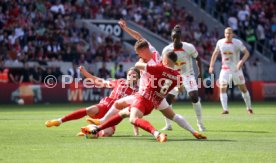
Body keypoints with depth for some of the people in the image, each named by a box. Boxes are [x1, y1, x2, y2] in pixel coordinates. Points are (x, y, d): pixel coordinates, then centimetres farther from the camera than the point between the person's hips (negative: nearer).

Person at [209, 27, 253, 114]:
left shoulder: (237, 43, -13)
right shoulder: (220, 42, -3)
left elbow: (246, 53, -10)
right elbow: (215, 54, 12)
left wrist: (241, 61, -27)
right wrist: (211, 66, 8)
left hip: (236, 69, -2)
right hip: (225, 69, 2)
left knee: (243, 88, 8)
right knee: (222, 89, -13)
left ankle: (249, 108, 24)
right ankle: (225, 109, -15)